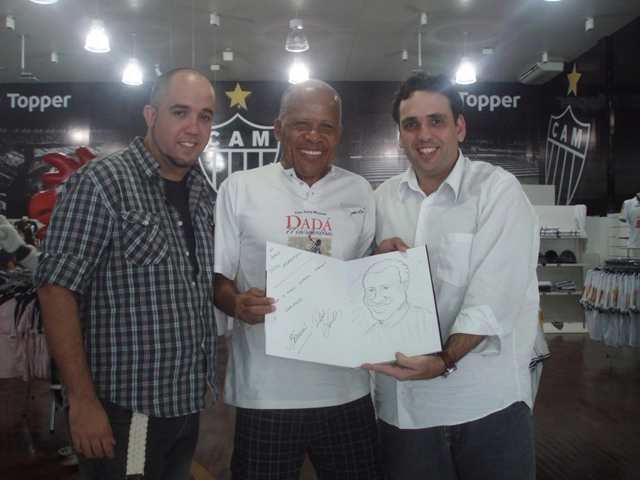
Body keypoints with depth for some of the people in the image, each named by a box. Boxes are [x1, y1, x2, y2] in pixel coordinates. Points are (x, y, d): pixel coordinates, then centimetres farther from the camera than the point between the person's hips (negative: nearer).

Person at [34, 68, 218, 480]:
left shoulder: (204, 195, 8)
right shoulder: (102, 182, -12)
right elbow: (57, 288, -17)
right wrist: (83, 400, -18)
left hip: (188, 404, 7)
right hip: (125, 411, -7)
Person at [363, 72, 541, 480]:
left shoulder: (498, 190, -7)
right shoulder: (384, 198, 8)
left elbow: (494, 296, -16)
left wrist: (443, 361, -27)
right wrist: (377, 259, -7)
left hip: (489, 401, -3)